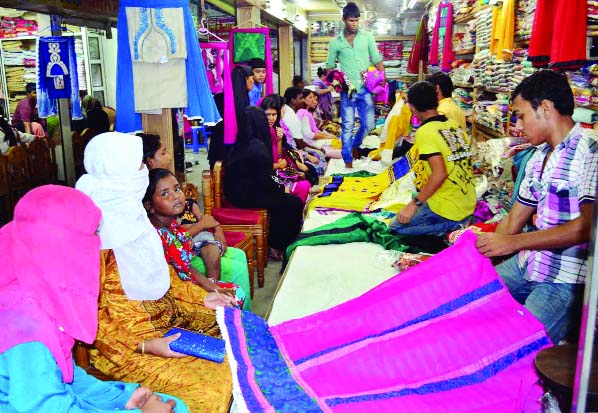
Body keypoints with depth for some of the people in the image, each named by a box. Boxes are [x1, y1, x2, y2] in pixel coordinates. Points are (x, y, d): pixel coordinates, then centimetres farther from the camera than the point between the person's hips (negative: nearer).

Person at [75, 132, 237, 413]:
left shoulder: (130, 214, 4)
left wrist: (200, 297, 7)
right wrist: (143, 346, -23)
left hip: (165, 314, 9)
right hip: (122, 338, -9)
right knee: (204, 388, -20)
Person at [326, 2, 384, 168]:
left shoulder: (367, 37, 4)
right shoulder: (336, 42, 2)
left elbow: (377, 60, 6)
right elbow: (330, 66, 9)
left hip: (365, 88, 2)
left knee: (368, 124, 5)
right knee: (347, 126, 1)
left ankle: (355, 145, 34)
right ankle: (348, 161, 11)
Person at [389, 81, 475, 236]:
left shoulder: (425, 132, -17)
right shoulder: (455, 126, 6)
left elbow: (439, 173, -26)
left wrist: (415, 203, -19)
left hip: (447, 209, -8)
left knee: (396, 226, 7)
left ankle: (450, 226, -6)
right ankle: (458, 223, 6)